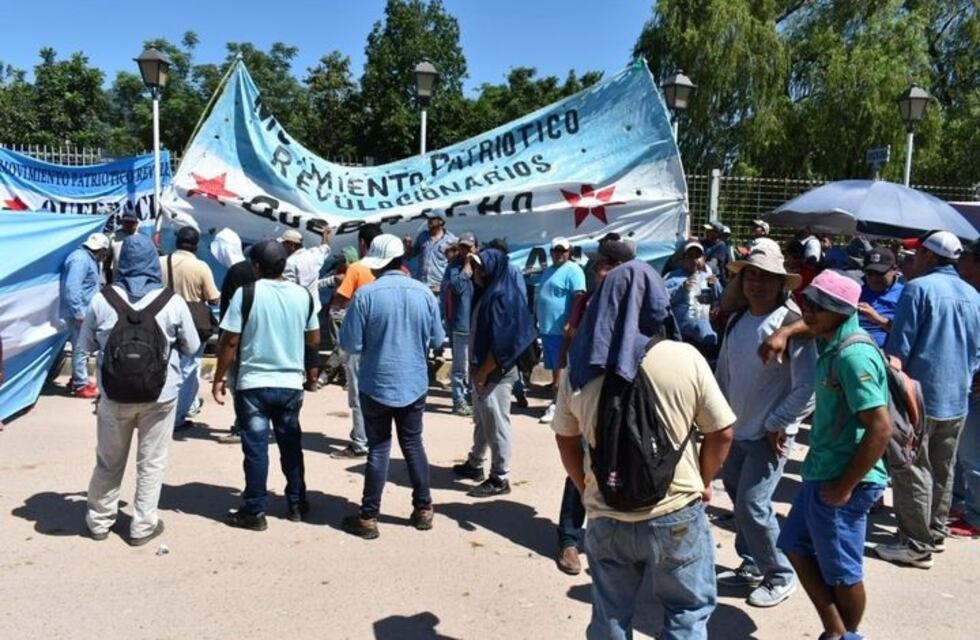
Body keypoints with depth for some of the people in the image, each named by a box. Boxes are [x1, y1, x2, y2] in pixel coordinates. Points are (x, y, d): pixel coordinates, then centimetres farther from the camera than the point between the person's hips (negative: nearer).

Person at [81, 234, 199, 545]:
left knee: (109, 462, 17)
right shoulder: (172, 302, -10)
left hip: (114, 394, 2)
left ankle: (99, 521, 32)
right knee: (151, 463, 10)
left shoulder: (102, 300, -6)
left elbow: (86, 344, 6)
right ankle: (143, 525, 17)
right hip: (160, 394, -1)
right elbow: (191, 347, 1)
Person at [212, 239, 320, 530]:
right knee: (291, 445, 15)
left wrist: (219, 378, 0)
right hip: (291, 384, 3)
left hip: (254, 384, -3)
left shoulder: (247, 292, -10)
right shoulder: (303, 295, 1)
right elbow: (314, 338, 11)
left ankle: (254, 511, 12)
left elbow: (230, 341, -10)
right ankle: (297, 504, 25)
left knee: (256, 448, 5)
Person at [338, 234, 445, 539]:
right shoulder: (424, 293, -3)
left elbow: (350, 344, -13)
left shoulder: (365, 295, -14)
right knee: (413, 444, 15)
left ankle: (368, 517, 13)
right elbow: (437, 339, 5)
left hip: (377, 384, -3)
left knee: (379, 449, 6)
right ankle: (424, 509, 23)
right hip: (414, 383, 3)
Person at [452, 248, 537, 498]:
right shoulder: (488, 292, 11)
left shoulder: (502, 296, -19)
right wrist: (477, 369, 14)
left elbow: (500, 343, -24)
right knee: (481, 420, 21)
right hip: (483, 369, 10)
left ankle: (499, 479, 8)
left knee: (496, 424, -1)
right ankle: (475, 464, 36)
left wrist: (483, 372, -19)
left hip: (495, 372, -10)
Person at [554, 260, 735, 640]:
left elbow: (566, 441, 4)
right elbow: (721, 433, -5)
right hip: (676, 515, -2)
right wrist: (702, 482, 11)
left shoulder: (581, 366, -5)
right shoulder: (686, 359, -13)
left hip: (605, 517, 3)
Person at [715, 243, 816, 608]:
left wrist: (777, 425, -15)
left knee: (752, 507, -8)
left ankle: (780, 577, 15)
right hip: (737, 429, 7)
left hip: (770, 435, -7)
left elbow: (808, 389, -20)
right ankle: (752, 565, 36)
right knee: (738, 497, 16)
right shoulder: (736, 322, 3)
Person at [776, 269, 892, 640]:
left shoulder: (853, 356, -23)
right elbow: (810, 325, 28)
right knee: (796, 546, 20)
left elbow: (880, 428, -27)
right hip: (822, 473, 10)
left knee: (842, 572, 8)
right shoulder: (831, 341, 4)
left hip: (842, 482, -10)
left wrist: (845, 486, -21)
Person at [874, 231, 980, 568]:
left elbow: (899, 347, -15)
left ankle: (916, 546, 4)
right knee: (942, 470, 17)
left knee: (912, 471, 0)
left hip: (920, 396, -7)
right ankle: (935, 533, 29)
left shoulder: (919, 288, -12)